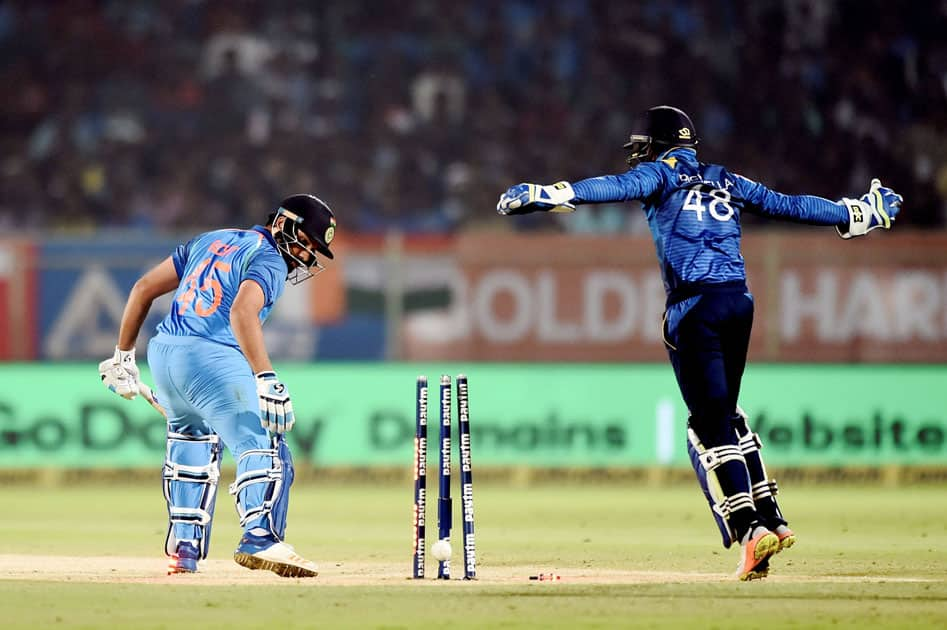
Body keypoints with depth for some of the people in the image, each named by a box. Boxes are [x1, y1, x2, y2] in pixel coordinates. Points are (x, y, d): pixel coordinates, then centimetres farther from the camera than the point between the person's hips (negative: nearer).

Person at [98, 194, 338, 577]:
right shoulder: (270, 261, -1)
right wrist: (267, 380, -30)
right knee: (264, 451, -12)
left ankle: (183, 546, 23)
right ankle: (259, 537, -33)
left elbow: (143, 288, 22)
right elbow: (242, 311, -22)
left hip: (162, 354, 8)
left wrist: (123, 356, 26)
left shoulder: (210, 241, 23)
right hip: (212, 359, -8)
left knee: (193, 438, 27)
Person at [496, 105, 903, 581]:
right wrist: (856, 213, 35)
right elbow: (789, 205, 23)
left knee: (710, 424, -5)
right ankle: (771, 519, 16)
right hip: (740, 301, 6)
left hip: (694, 306, -6)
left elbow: (615, 187, -13)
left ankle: (750, 528, -16)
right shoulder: (726, 181, 20)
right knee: (725, 414, 20)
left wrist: (542, 196, -23)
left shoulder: (662, 173, 5)